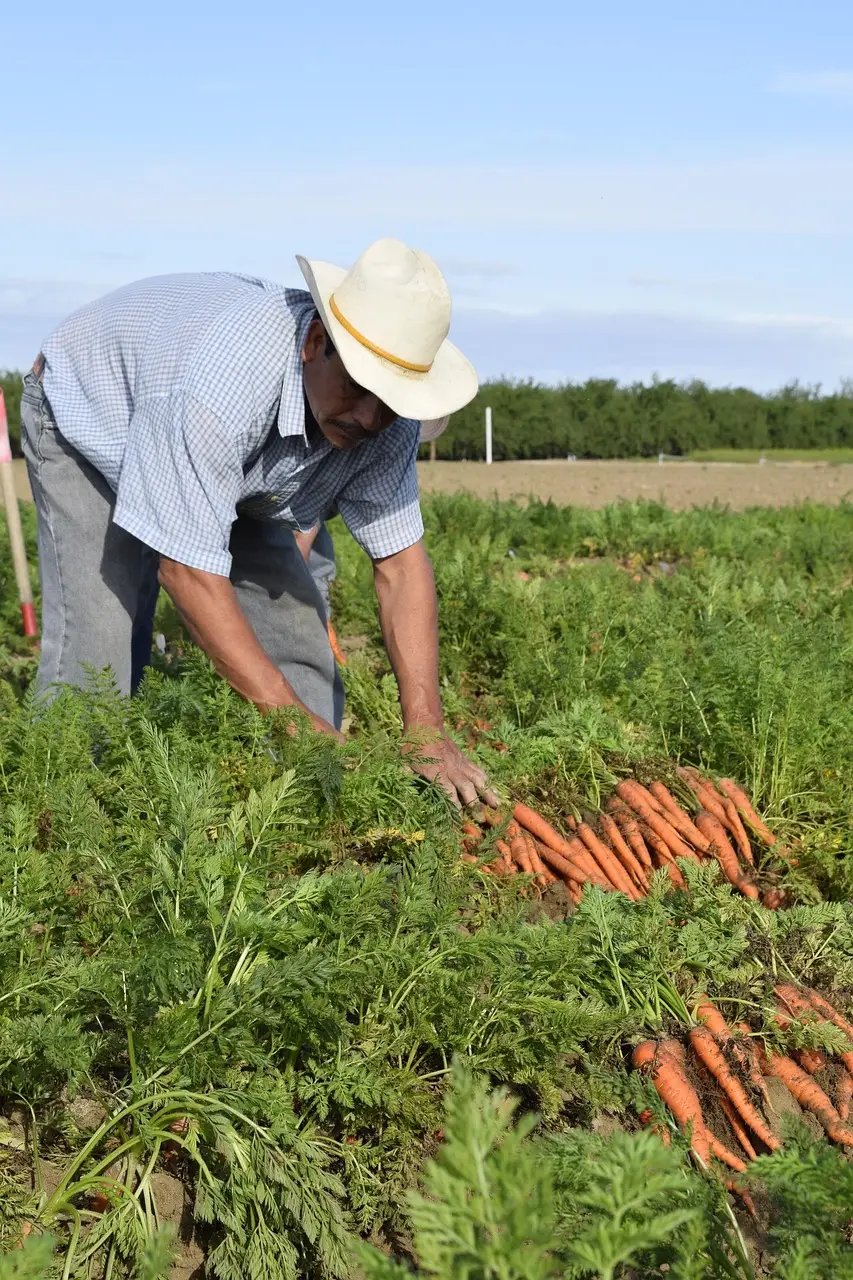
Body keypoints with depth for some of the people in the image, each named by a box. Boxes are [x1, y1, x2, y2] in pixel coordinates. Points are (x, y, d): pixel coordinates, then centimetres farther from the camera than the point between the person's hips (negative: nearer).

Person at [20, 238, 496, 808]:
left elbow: (401, 561, -22)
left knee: (295, 629, -4)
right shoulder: (227, 377, -44)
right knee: (96, 640, -21)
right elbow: (187, 571, -41)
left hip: (236, 470, 5)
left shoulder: (385, 413, -25)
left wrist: (427, 733, -31)